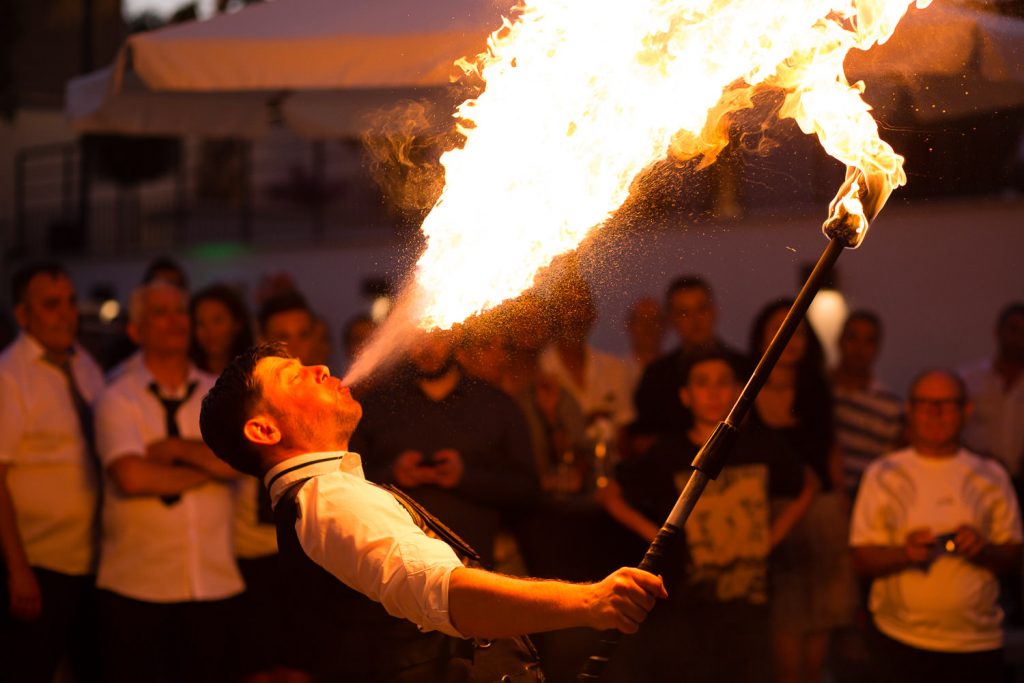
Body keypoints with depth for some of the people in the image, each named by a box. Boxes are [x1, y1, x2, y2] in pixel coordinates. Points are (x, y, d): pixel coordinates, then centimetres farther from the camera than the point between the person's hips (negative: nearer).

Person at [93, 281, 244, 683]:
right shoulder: (118, 399, -1)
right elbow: (131, 477, -17)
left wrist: (174, 447, -11)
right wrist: (208, 468, -6)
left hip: (213, 584, 3)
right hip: (136, 587, -3)